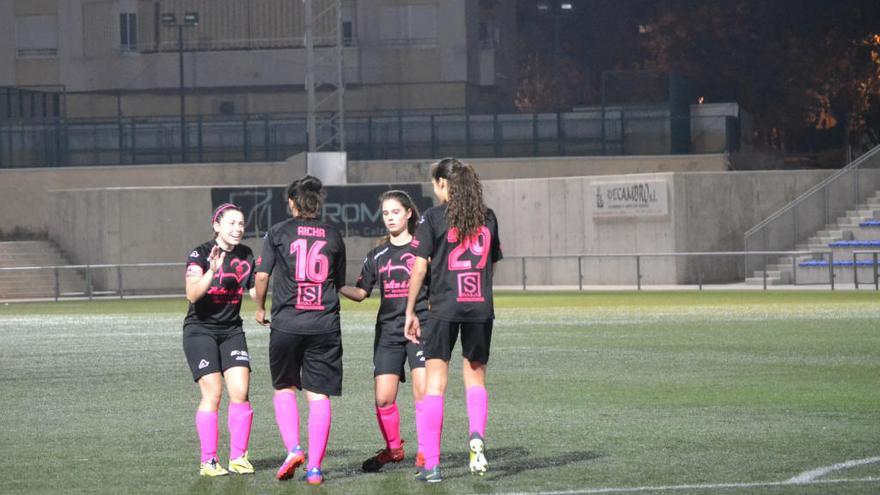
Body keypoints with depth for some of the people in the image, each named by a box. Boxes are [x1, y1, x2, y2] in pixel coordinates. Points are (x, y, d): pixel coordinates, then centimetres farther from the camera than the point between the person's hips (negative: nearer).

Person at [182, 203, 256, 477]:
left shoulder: (246, 256, 4)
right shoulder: (200, 254, -12)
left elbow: (256, 290, 16)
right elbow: (192, 294, -26)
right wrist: (211, 272, -39)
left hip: (231, 331, 5)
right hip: (200, 331, -5)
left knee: (240, 391, -7)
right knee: (212, 393, -12)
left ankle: (238, 457, 2)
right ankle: (208, 461, -6)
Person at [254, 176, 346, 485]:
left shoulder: (278, 232, 2)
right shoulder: (333, 236, 9)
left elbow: (262, 275, -2)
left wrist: (260, 308, 14)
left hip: (286, 323, -1)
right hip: (325, 325, 1)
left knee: (284, 389, 15)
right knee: (319, 396, 3)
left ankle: (293, 449, -4)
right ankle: (315, 467, -1)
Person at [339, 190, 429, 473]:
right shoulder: (377, 255, 13)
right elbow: (361, 292, 16)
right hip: (388, 330, 4)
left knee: (423, 390, -16)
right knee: (383, 398, -2)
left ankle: (425, 453, -5)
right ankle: (393, 449, 19)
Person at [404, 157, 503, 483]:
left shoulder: (434, 217, -4)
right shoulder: (487, 217, 8)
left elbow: (419, 268, -5)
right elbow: (492, 264, 13)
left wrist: (410, 312, 2)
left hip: (444, 308, -3)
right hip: (481, 309, 3)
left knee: (434, 385, 1)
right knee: (476, 379, 17)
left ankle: (431, 465, -3)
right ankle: (477, 434, -11)